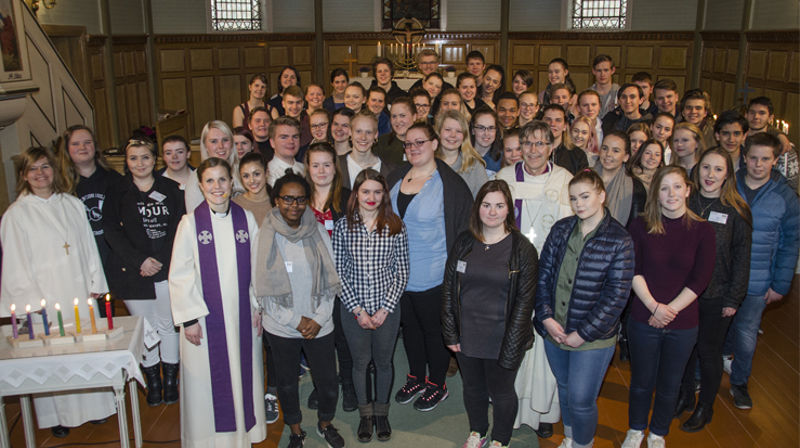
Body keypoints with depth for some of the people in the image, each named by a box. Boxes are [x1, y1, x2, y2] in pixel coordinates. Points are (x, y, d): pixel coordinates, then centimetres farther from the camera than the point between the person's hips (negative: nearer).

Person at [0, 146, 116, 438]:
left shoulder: (73, 205, 8)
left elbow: (89, 246, 11)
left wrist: (95, 284, 5)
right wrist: (30, 302, -8)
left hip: (79, 292, 3)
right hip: (44, 298, -3)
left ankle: (93, 406, 24)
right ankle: (58, 415, 17)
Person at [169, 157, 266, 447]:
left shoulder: (246, 219, 1)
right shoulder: (190, 222, -6)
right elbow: (179, 274, -5)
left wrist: (258, 306, 5)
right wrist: (189, 318, -9)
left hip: (242, 315, 2)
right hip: (206, 316, -2)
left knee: (243, 374, 12)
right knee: (207, 379, 7)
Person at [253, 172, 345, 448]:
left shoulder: (318, 233, -2)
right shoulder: (265, 237, -8)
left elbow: (330, 281, 3)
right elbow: (261, 289, -7)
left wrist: (318, 319, -7)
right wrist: (296, 320, -10)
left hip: (320, 327, 1)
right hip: (280, 328, -1)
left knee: (328, 385, 8)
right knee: (287, 384, 15)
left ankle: (325, 424, 38)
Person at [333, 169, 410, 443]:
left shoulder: (395, 227, -5)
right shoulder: (342, 227, -5)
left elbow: (402, 272, -3)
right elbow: (338, 273, -4)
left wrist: (385, 309, -10)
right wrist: (357, 310, -9)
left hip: (387, 309, 0)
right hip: (353, 310, 0)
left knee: (384, 361, 15)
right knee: (360, 361, 14)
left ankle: (381, 411, 37)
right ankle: (365, 413, 36)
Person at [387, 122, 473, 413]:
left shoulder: (450, 184, -12)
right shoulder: (396, 179, 5)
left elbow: (464, 227, -10)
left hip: (433, 275, -5)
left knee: (434, 329, 10)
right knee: (409, 326, 19)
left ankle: (437, 384, 30)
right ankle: (416, 378, 39)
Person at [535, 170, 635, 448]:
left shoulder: (619, 240, -11)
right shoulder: (561, 229, 2)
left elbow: (617, 295, -13)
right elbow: (543, 273, 3)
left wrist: (583, 334, -15)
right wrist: (546, 317, -8)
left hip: (593, 338, -4)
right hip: (554, 330, 4)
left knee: (581, 401, 1)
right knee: (564, 390, 21)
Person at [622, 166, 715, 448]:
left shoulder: (702, 230, -4)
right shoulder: (641, 226, -4)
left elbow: (700, 279, -7)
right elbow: (633, 272, -6)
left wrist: (669, 310, -13)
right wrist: (654, 306, -16)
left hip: (683, 324, 0)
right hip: (643, 320, 0)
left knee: (669, 385, 14)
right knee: (642, 381, 15)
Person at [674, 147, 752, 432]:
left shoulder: (737, 211, -7)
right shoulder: (685, 203, 1)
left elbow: (742, 258, -4)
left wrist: (733, 299, -7)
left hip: (716, 297, -2)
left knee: (709, 352, 9)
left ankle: (705, 408, 28)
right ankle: (684, 396, 34)